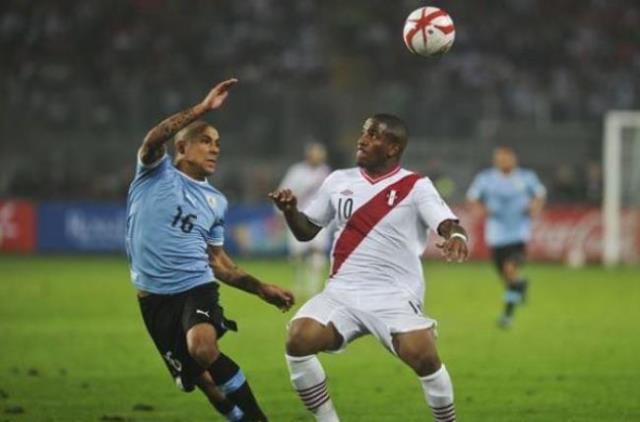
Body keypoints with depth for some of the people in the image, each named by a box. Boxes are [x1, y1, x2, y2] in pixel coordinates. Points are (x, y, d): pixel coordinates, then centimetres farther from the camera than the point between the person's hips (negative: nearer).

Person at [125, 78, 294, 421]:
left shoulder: (216, 202, 13)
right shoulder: (156, 173, 0)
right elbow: (153, 139, -23)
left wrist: (260, 288, 14)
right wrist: (203, 108, -29)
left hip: (197, 288, 1)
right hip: (155, 296, -1)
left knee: (203, 348, -31)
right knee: (202, 380, 1)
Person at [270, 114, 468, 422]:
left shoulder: (415, 187, -2)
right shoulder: (339, 181, 11)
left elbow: (449, 225, -15)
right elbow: (306, 231, 18)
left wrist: (456, 237, -39)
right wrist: (290, 211, -3)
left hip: (394, 296, -4)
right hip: (342, 292, 4)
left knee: (424, 356, -25)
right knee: (298, 339, -21)